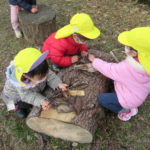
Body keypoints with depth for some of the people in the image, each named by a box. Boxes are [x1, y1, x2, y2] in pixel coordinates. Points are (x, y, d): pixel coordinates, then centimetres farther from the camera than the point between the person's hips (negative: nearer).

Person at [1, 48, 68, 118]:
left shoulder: (41, 71, -35)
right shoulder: (19, 84, -43)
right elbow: (27, 95, -34)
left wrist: (59, 84, -39)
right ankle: (18, 106, 12)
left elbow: (50, 76, -22)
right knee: (28, 104, -19)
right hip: (18, 94, -4)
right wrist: (41, 101, -47)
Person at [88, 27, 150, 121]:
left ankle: (126, 110, 9)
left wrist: (94, 60, -5)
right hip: (141, 94, 7)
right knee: (115, 80, 22)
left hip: (130, 99, -6)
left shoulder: (125, 68, -38)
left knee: (102, 98, 2)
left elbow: (107, 68, -21)